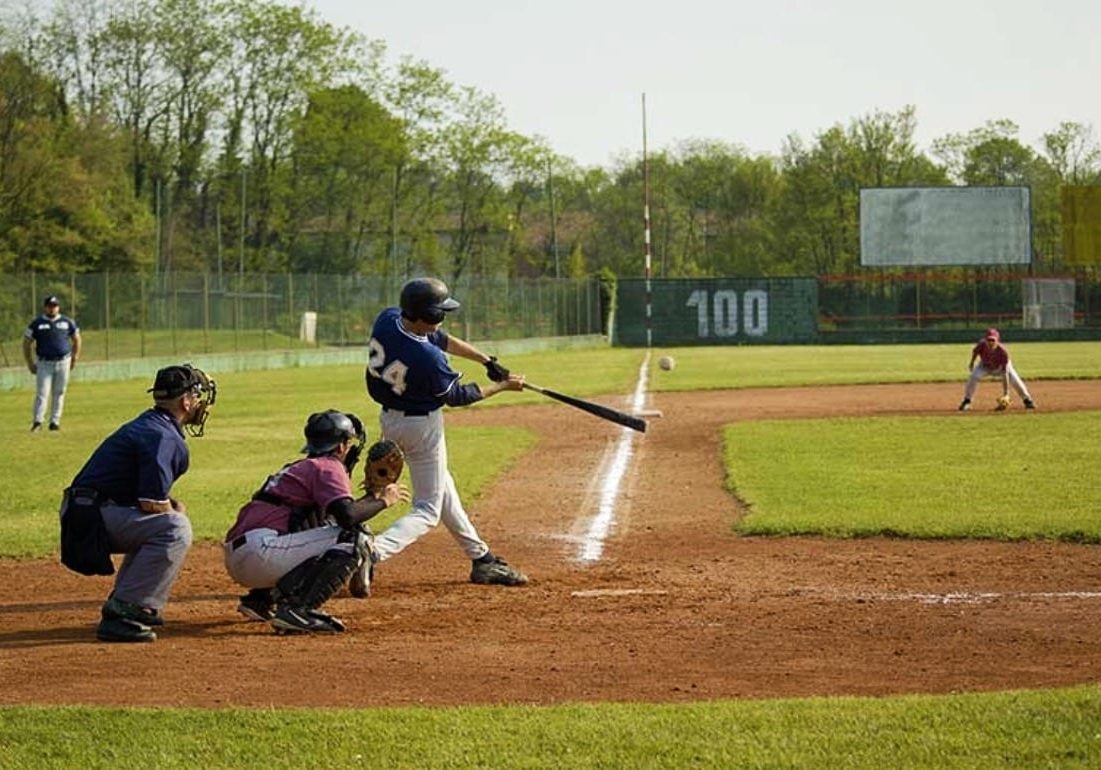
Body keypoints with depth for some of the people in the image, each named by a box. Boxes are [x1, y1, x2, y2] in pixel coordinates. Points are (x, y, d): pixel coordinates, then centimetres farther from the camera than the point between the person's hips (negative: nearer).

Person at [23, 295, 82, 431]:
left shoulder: (67, 322, 6)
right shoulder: (36, 323, 1)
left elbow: (76, 339, 16)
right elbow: (27, 343, 6)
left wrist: (74, 359, 8)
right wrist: (30, 363, 1)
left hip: (63, 362, 2)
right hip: (44, 363, -2)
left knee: (59, 393, 4)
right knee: (42, 393, -8)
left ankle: (55, 422, 10)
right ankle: (37, 421, -8)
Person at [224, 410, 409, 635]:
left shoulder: (301, 467, 28)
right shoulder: (328, 466, 0)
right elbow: (347, 514, -16)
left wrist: (372, 497, 27)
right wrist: (383, 501, 0)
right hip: (260, 550, -10)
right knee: (355, 536, -11)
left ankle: (260, 599, 15)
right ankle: (298, 610, -22)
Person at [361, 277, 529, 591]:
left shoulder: (387, 319, -10)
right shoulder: (427, 358, -32)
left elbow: (441, 339, 5)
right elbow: (456, 396, -13)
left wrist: (487, 361, 5)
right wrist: (502, 386, -1)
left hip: (390, 419, 9)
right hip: (421, 426, -9)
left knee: (443, 490, 21)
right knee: (427, 510, 1)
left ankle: (481, 558, 33)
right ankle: (371, 553, -20)